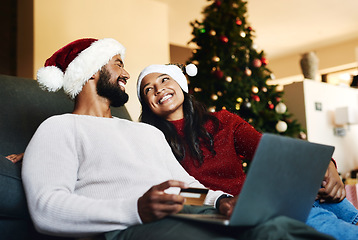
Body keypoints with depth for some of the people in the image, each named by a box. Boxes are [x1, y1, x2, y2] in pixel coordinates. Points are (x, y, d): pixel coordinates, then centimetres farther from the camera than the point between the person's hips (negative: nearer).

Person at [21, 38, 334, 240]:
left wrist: (218, 199, 3)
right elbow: (46, 208, -6)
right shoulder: (59, 128, 10)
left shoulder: (149, 131, 33)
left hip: (191, 215, 7)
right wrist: (136, 209, -21)